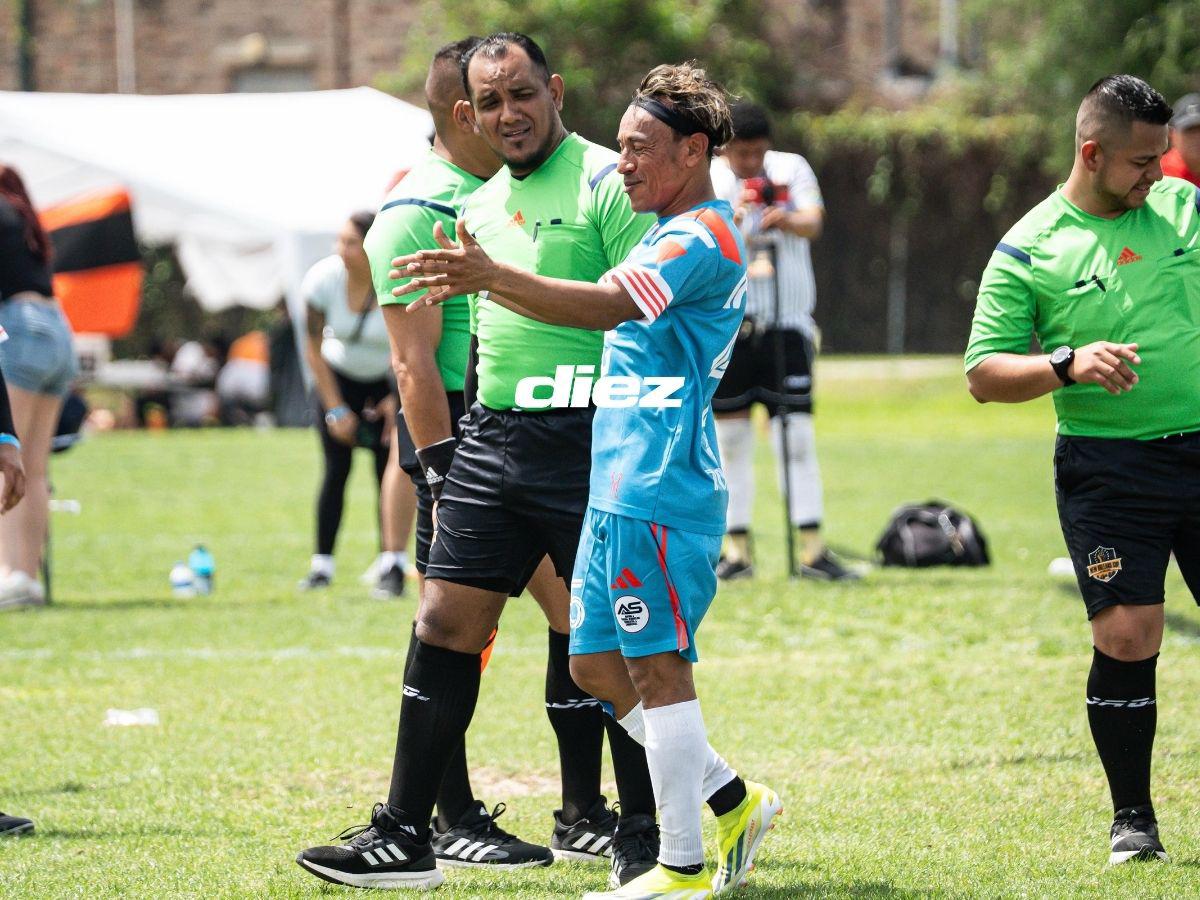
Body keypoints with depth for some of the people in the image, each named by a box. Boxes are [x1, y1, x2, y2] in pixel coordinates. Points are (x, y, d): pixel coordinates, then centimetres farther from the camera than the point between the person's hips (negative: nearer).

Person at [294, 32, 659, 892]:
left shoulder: (605, 183, -7)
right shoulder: (482, 206, 16)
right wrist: (443, 453, 21)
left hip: (583, 437, -7)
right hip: (492, 435, 7)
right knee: (446, 625, 4)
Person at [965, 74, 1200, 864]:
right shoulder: (1030, 249, -2)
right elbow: (983, 374, -4)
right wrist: (1069, 365, -18)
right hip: (1107, 466, -3)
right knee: (1125, 635, -8)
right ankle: (1132, 818, 7)